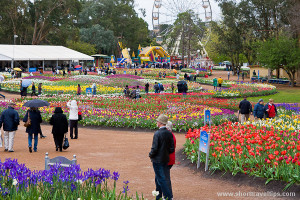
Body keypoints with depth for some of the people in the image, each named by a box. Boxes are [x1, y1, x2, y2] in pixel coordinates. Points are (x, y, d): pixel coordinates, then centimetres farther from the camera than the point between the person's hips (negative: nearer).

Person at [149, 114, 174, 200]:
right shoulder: (169, 134, 1)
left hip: (157, 160, -7)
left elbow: (154, 148, -18)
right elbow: (172, 149, 4)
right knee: (158, 178, 19)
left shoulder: (157, 134, -19)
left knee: (161, 179, 0)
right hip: (166, 159, 7)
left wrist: (150, 155, 0)